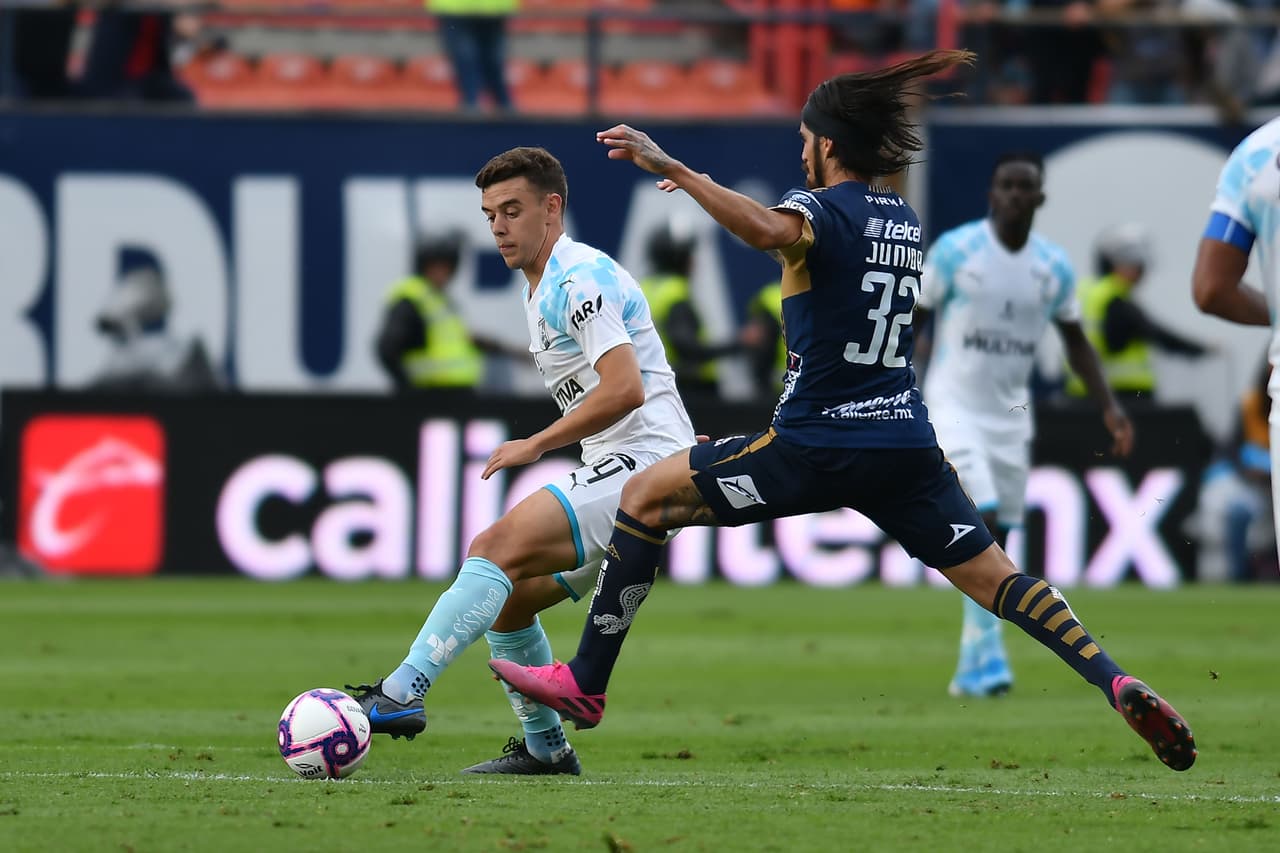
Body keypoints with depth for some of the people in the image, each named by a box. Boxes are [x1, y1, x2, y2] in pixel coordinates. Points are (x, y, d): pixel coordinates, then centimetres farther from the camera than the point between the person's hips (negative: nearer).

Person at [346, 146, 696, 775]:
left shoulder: (579, 279, -12)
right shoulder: (541, 290, 20)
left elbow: (624, 390, -23)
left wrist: (536, 445, -18)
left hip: (642, 464, -10)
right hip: (610, 471, 10)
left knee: (495, 550, -23)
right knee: (507, 599, 10)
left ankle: (401, 694, -33)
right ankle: (546, 749, 19)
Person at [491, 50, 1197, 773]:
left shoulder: (821, 211, -8)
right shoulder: (905, 219, 15)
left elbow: (769, 230, -34)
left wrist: (671, 168, -33)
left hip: (816, 448, -6)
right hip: (908, 445, 6)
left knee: (646, 496, 7)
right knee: (996, 578, 9)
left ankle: (585, 684, 7)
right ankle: (1117, 683, -13)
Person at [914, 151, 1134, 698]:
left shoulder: (1054, 265, 4)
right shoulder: (954, 251, -8)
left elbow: (1076, 342, 14)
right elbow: (912, 324, -3)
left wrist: (1108, 407, 5)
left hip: (1011, 415, 5)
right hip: (953, 405, -5)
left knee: (996, 541, 6)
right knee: (982, 525, -19)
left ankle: (972, 670, 14)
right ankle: (987, 657, -20)